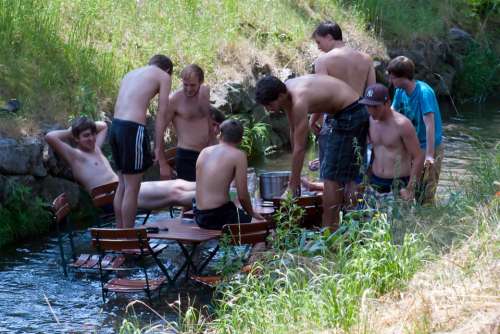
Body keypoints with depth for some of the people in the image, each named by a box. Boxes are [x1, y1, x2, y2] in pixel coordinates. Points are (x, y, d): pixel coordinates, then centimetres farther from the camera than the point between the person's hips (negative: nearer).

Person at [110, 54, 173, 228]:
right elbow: (161, 116, 0)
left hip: (116, 125, 7)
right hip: (133, 128, -7)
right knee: (132, 188, 0)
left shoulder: (131, 74, 26)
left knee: (123, 184, 18)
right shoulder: (164, 76, 7)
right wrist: (159, 150, 0)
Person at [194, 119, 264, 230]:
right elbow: (242, 196, -10)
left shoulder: (204, 152, 11)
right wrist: (251, 213, 10)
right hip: (218, 217, -7)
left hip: (199, 216, 7)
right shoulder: (238, 155, -7)